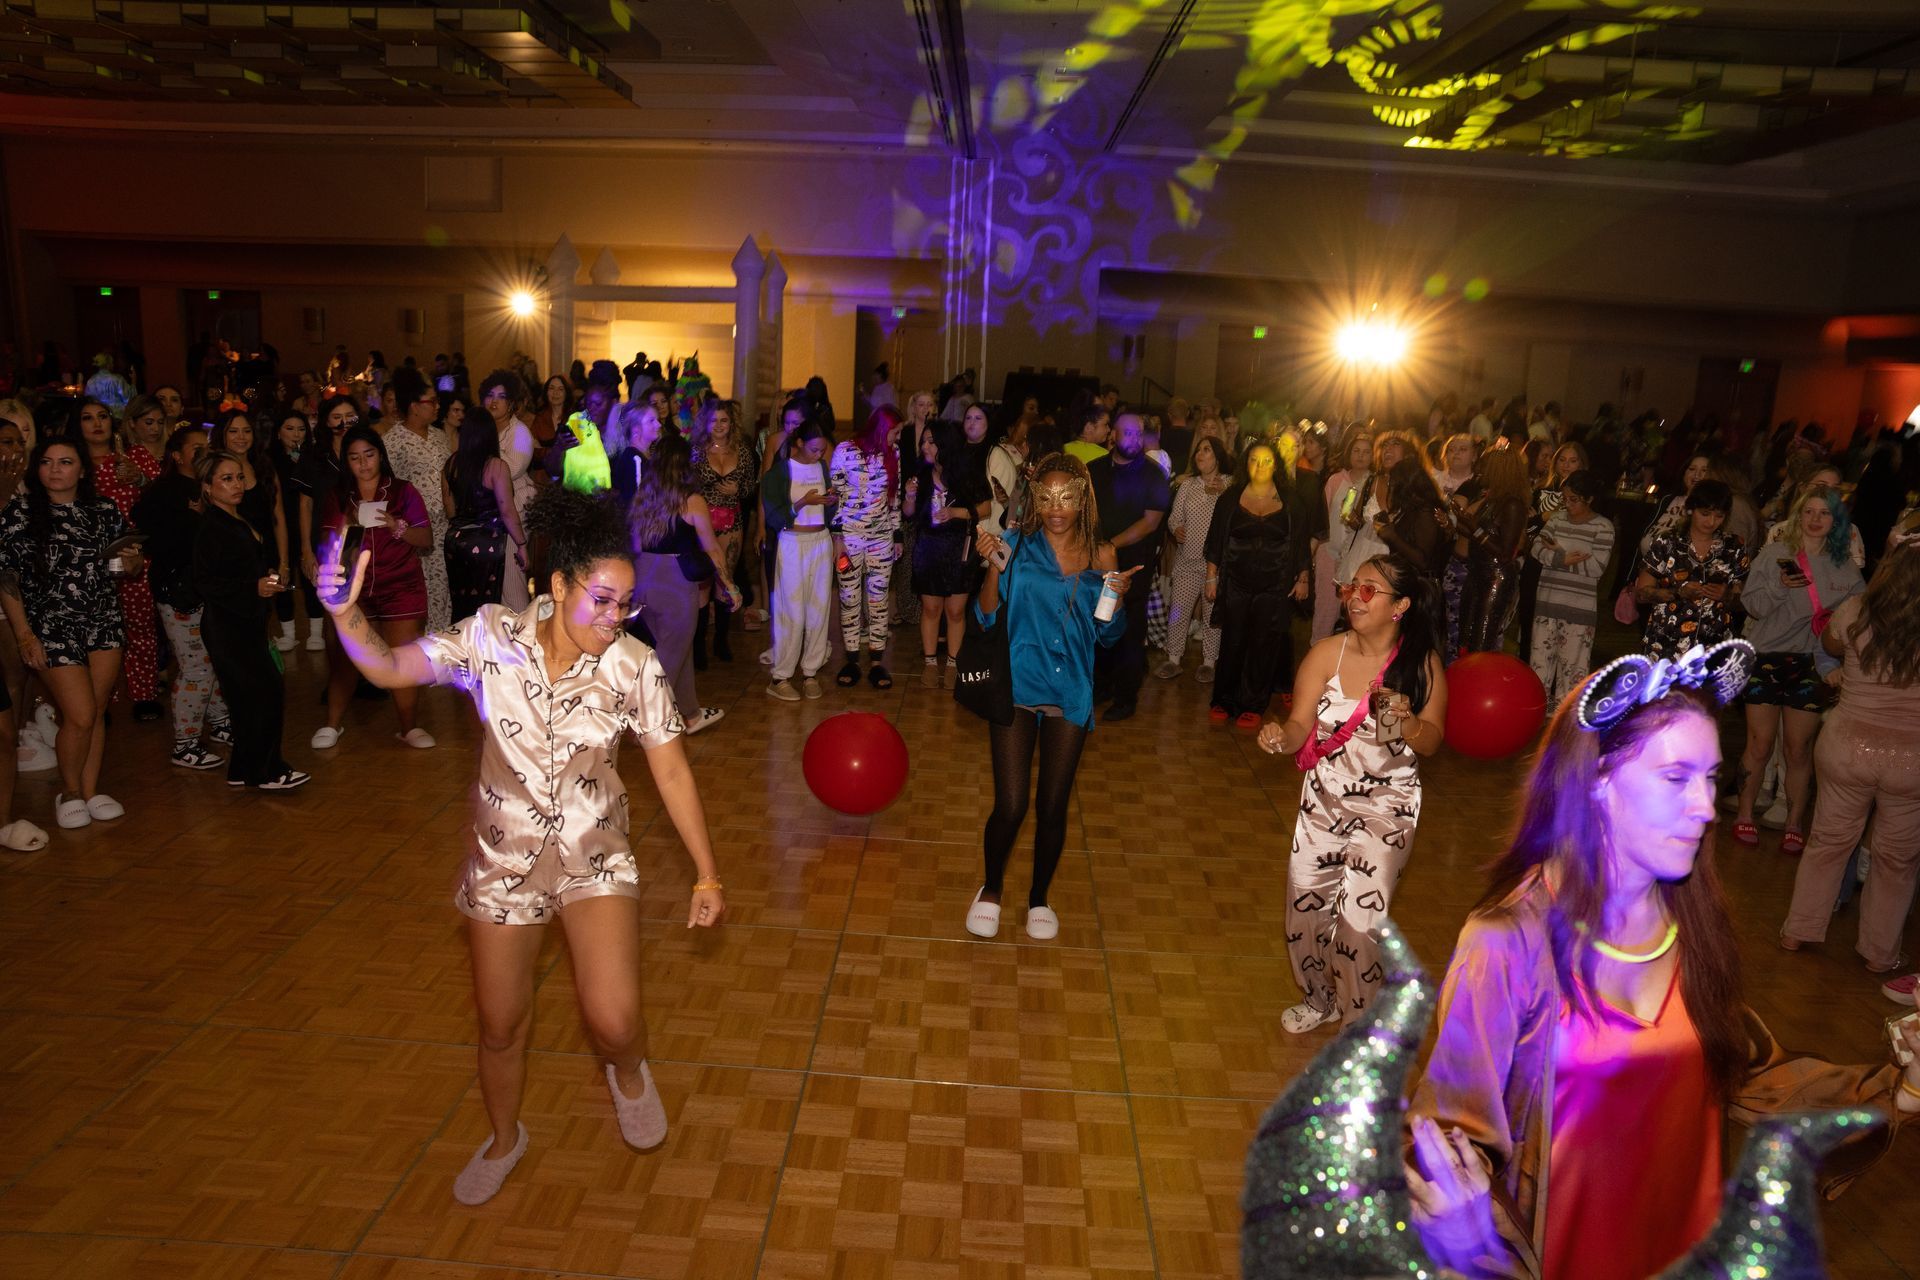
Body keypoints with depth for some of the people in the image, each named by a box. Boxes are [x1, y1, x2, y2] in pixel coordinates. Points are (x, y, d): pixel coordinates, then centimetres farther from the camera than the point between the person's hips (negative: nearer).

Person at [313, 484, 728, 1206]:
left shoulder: (634, 666, -16)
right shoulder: (492, 638, -14)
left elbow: (672, 772, -10)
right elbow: (390, 668, -12)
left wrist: (707, 876, -6)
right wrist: (347, 614, -34)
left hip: (596, 856, -1)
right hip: (503, 860, 2)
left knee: (614, 1022, -16)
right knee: (500, 1027, 16)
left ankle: (628, 1073, 24)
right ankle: (505, 1138, 48)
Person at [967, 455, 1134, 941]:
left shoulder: (1101, 557, 1)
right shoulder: (1016, 545, -5)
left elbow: (1107, 634, 7)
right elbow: (986, 618, -6)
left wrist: (1118, 596, -11)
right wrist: (994, 567, -19)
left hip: (1071, 695, 2)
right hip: (1017, 688, -2)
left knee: (1053, 805, 11)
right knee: (1011, 806, -4)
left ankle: (1039, 896, 34)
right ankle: (991, 888, 25)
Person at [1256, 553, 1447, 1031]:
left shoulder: (1422, 664, -9)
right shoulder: (1327, 654, -9)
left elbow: (1432, 742, -7)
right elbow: (1300, 726, -14)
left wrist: (1405, 720, -27)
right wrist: (1281, 737, -36)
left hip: (1385, 811, -2)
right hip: (1323, 801, 2)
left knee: (1361, 918, -6)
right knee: (1306, 907, 8)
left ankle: (1360, 1016, 21)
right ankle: (1320, 997, 37)